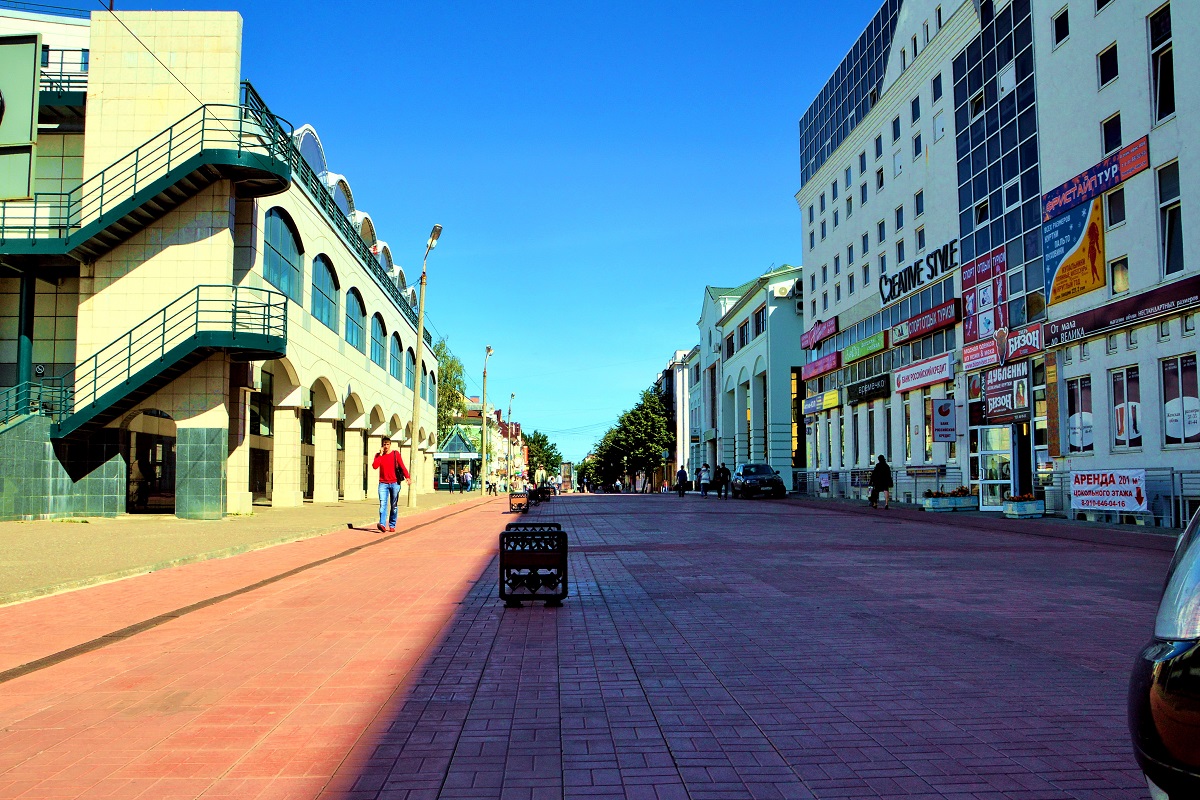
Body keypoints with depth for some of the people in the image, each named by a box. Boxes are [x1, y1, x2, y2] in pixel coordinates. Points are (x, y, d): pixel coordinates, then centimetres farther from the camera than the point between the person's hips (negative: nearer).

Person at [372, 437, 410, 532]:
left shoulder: (395, 453, 3)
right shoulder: (378, 455, 7)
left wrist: (407, 477, -16)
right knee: (382, 504, -14)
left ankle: (392, 525, 12)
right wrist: (380, 454, -8)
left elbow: (402, 466, -4)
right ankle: (382, 524, -24)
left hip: (394, 483, 0)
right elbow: (374, 466, -9)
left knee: (394, 506, 4)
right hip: (383, 484, 1)